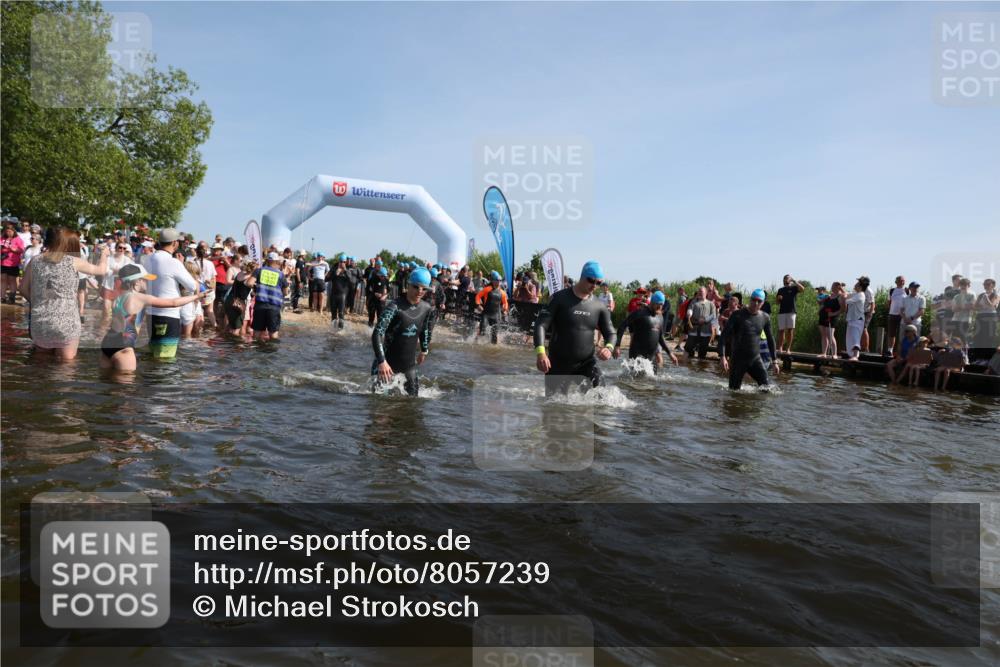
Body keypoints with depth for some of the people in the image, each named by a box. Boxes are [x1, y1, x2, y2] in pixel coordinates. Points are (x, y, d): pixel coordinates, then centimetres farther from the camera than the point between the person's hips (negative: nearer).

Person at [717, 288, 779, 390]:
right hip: (738, 359, -3)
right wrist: (722, 357, -23)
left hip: (755, 359, 3)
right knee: (734, 390, 0)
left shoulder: (765, 318, 3)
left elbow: (770, 339, 15)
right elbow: (724, 336, -12)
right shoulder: (738, 315, -8)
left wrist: (774, 361, 14)